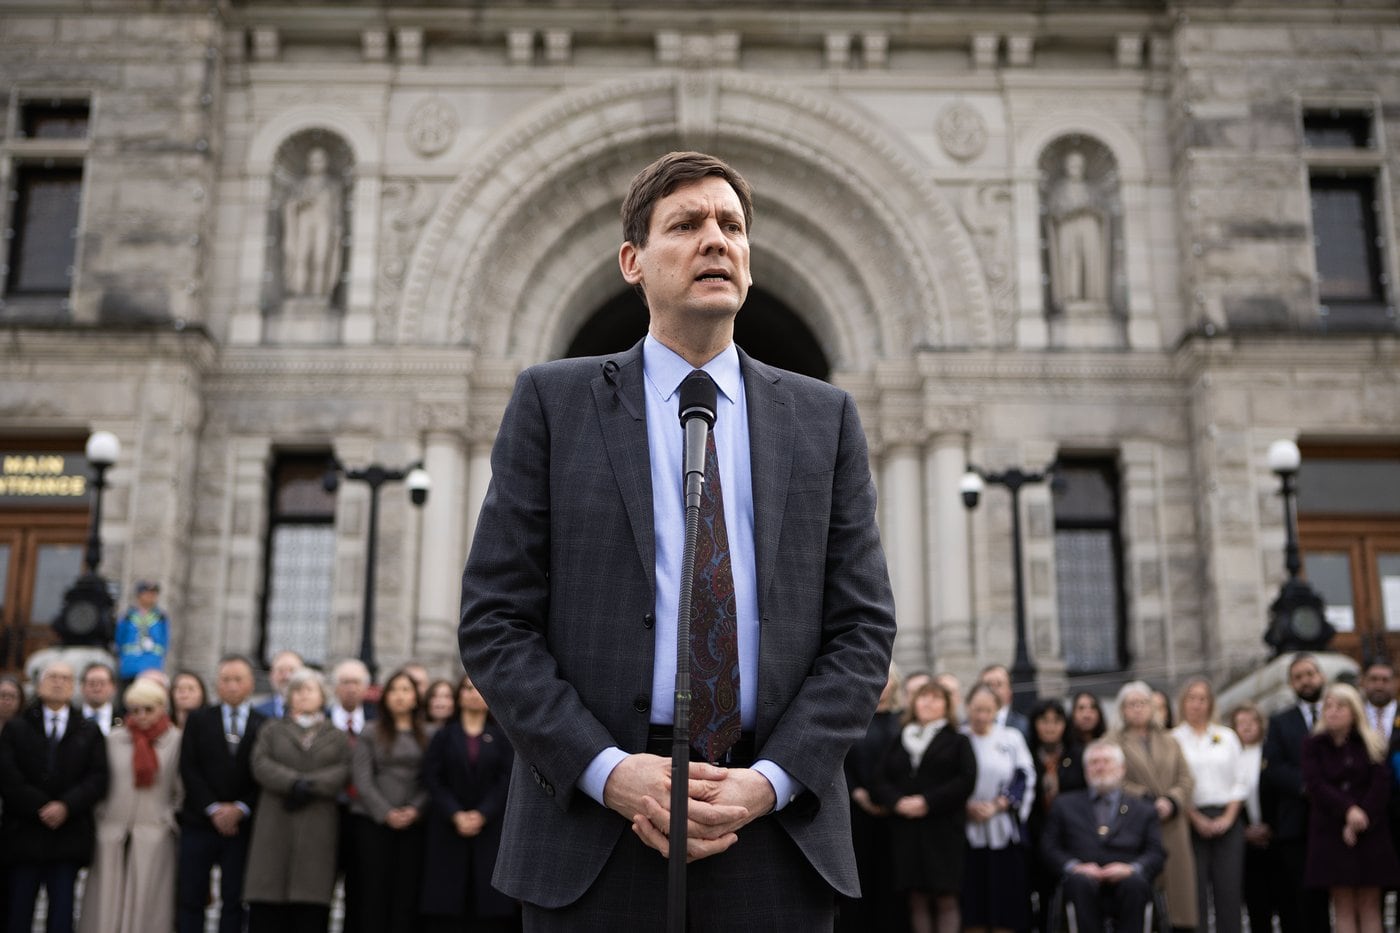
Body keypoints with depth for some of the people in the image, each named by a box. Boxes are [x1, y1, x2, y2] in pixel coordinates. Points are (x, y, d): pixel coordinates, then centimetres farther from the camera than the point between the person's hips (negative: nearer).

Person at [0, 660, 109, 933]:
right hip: (24, 832, 0)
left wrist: (66, 806, -14)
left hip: (69, 836, 1)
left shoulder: (89, 732, 11)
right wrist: (40, 808, -13)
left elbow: (98, 778, 1)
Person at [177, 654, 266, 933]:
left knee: (234, 900, 3)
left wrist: (241, 808, -11)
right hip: (199, 823, 1)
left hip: (242, 824, 0)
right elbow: (189, 769, -1)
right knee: (190, 898, 2)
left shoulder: (265, 725, 4)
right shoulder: (198, 720, 6)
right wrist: (213, 808, -9)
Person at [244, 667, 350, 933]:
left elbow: (344, 771, 0)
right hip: (275, 826, 0)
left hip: (319, 828, 0)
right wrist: (294, 783, -14)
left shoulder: (336, 736, 16)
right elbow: (261, 764, 0)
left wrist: (311, 785, -14)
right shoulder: (271, 730, 17)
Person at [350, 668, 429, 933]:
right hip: (373, 821, -1)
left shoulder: (426, 737, 11)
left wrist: (415, 809, -12)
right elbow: (362, 780, -1)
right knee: (375, 888, -2)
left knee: (407, 889, -2)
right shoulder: (370, 733, 7)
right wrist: (386, 812, -10)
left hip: (413, 823, 2)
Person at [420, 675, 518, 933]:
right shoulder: (443, 736, 9)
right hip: (448, 828, 0)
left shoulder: (502, 736, 9)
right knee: (446, 897, -4)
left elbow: (507, 779, -1)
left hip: (490, 828, 0)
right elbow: (432, 778, 0)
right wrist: (455, 815, -13)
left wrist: (482, 814, -13)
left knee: (489, 899, -5)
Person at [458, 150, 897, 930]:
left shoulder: (825, 418, 8)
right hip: (593, 813, -1)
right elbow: (495, 619, -1)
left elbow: (863, 627, 4)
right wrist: (609, 771, -12)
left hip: (778, 827, 2)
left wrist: (771, 780, -9)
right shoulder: (554, 401, 4)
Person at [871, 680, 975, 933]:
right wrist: (898, 802, -11)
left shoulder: (957, 740, 7)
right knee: (917, 900, 3)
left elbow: (966, 779, -6)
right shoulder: (899, 741, 17)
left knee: (946, 900, -5)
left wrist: (929, 802, -14)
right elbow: (881, 781, 10)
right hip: (906, 829, 3)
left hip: (943, 829, -3)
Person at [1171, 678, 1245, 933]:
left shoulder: (1227, 737, 14)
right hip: (1191, 821, -2)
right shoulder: (1173, 739, 4)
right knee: (1195, 890, -5)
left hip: (1227, 820, 2)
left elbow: (1239, 782, 10)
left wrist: (1228, 817, -3)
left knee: (1229, 888, -3)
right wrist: (1196, 819, -9)